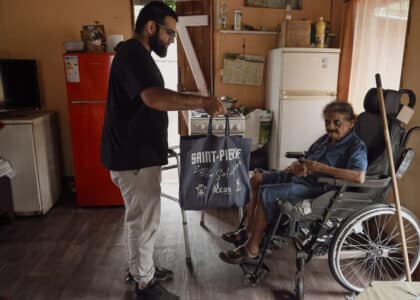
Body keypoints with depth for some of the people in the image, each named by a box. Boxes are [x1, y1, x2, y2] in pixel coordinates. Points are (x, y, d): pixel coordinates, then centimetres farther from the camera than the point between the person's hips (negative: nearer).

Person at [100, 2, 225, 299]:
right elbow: (156, 98, -35)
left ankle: (141, 267, 40)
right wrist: (202, 102, -28)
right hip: (133, 157, -11)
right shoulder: (133, 53, -18)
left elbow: (154, 101, 19)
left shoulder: (138, 54, 16)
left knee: (141, 217, 22)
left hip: (139, 153, 11)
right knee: (145, 220, 3)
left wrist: (196, 103, 13)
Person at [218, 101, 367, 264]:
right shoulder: (325, 139, 14)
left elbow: (360, 177, -28)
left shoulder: (356, 146, -11)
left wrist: (321, 168, -29)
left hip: (317, 188, -9)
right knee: (257, 179, 4)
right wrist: (295, 166, -9)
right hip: (299, 177, 10)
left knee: (266, 193, -24)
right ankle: (248, 230, 7)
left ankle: (252, 248, -12)